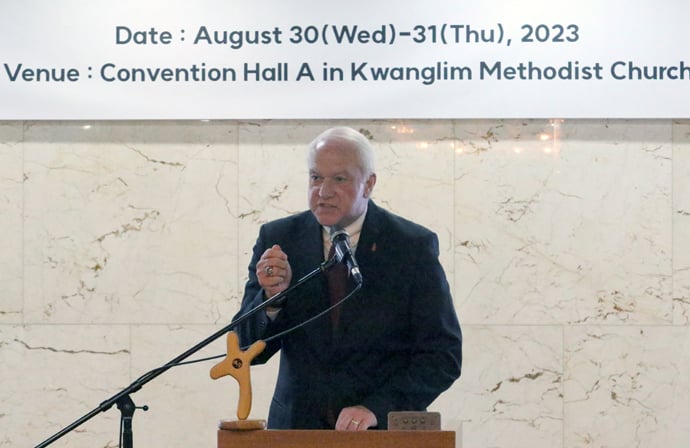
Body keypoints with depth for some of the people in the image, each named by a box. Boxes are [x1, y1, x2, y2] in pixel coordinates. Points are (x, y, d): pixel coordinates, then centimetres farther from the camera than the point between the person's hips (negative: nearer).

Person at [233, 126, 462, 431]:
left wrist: (378, 408, -14)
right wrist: (272, 297, -13)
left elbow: (443, 355, -2)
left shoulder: (414, 246, -1)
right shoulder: (278, 239, 5)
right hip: (296, 428, 2)